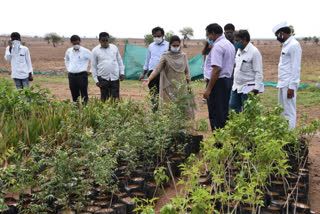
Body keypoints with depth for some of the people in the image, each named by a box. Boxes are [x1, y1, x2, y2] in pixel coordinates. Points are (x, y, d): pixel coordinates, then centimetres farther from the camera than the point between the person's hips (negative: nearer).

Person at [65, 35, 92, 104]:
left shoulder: (85, 51, -7)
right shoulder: (69, 51, 8)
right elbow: (66, 59, 29)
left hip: (82, 75, -5)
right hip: (71, 76, 5)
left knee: (84, 95, -2)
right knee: (74, 96, 10)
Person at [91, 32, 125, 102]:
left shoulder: (114, 48, 9)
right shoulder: (95, 50, 2)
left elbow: (120, 61, 16)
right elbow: (93, 66, 4)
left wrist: (122, 72, 7)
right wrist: (96, 80, 0)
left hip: (115, 77, 1)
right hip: (103, 78, -1)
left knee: (116, 98, 0)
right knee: (104, 98, 4)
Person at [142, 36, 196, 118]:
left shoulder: (183, 56, 8)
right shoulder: (166, 56, 1)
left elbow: (187, 71, 11)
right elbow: (157, 69, -6)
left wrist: (189, 85, 7)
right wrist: (149, 79, -19)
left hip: (182, 86, 2)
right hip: (170, 86, -2)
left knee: (183, 107, 0)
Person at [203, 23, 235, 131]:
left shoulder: (217, 46, -16)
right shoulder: (230, 45, 16)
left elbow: (217, 69, -23)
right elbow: (233, 64, 23)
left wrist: (208, 89, -22)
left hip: (217, 82, -10)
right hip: (228, 80, 10)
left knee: (215, 115, -6)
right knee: (224, 113, 15)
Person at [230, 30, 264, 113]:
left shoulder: (254, 52, -15)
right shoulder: (239, 50, 10)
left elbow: (258, 72, -16)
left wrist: (256, 88, -20)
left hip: (248, 88, -8)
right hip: (236, 87, 9)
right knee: (233, 107, 12)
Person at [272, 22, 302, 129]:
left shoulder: (294, 45, -13)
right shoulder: (286, 45, 16)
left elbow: (296, 68, -17)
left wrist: (291, 87, -20)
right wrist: (280, 84, 17)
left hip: (289, 85, -10)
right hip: (283, 84, 10)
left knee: (289, 112, -5)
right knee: (282, 112, 14)